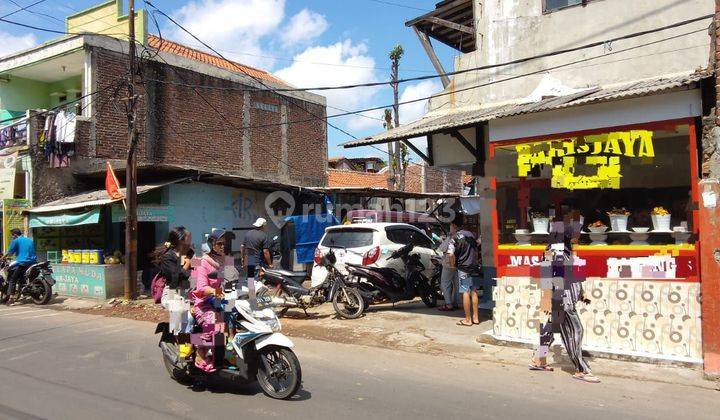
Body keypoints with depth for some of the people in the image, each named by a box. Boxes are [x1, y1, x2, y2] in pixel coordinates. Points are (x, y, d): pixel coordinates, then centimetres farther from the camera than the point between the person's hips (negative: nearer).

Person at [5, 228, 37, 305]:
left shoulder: (16, 241, 3)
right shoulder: (30, 240, 21)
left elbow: (10, 252, -1)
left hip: (22, 262, -6)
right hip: (33, 262, 6)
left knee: (12, 279, -1)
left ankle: (11, 297, -16)